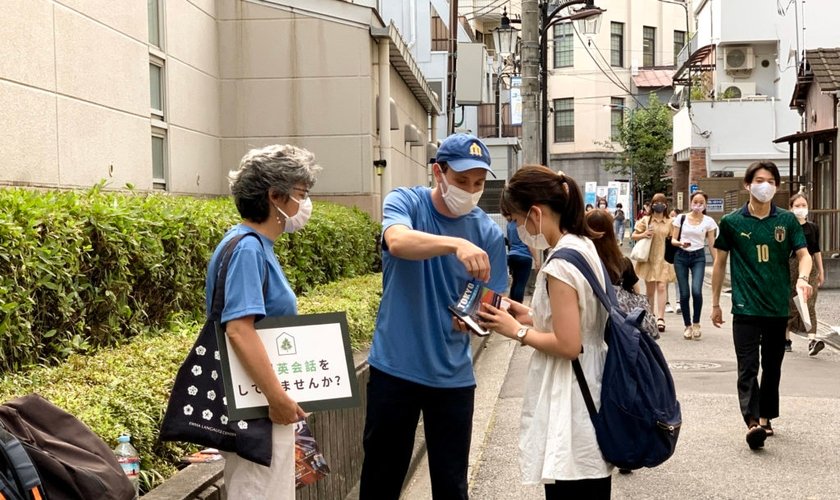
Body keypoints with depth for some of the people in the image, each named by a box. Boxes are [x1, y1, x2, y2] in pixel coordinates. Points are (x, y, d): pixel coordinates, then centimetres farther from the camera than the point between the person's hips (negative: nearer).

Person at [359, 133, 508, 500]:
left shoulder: (488, 232, -1)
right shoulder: (404, 202, -6)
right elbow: (397, 242, -29)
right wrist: (457, 244, -46)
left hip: (452, 374, 2)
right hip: (394, 366, -1)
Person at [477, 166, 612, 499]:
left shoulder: (560, 265, -21)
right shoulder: (585, 248, 8)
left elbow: (567, 345, -23)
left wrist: (517, 331, -11)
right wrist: (531, 316, 9)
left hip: (568, 408, -10)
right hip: (590, 397, 10)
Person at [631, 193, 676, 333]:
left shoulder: (670, 222, 7)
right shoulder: (645, 220, 5)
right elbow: (633, 236, 6)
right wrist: (643, 235, -12)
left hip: (664, 259, -1)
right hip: (648, 259, 1)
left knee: (661, 287, -13)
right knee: (650, 290, 8)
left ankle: (660, 318, -18)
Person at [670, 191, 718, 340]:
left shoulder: (709, 221, 1)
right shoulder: (681, 218, 2)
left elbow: (712, 244, 5)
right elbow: (673, 240, 3)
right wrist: (681, 243, -19)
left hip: (698, 257, -1)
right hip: (681, 256, 1)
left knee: (696, 291, -19)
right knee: (684, 294, 0)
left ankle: (696, 324, 2)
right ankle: (687, 326, 17)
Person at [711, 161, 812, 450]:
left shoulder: (787, 220, 3)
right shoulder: (732, 222, -1)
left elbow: (803, 254, -1)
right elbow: (720, 262, 6)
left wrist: (803, 278, -24)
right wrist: (715, 303, 8)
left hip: (778, 308, 3)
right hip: (746, 308, -3)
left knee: (772, 367, 13)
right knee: (748, 368, -12)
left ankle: (765, 418, 27)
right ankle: (752, 423, -20)